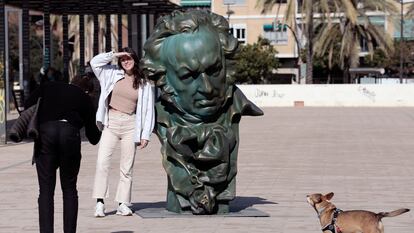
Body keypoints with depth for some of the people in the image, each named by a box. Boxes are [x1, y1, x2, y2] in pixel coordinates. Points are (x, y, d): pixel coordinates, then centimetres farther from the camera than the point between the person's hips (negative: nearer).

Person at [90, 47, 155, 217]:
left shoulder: (144, 83, 5)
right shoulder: (113, 74, 8)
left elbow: (148, 110, 5)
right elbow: (95, 62, -1)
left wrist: (145, 135, -1)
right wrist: (114, 54, -3)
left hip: (130, 125, 0)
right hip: (110, 123, 0)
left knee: (127, 166, 2)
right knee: (102, 161, -12)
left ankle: (123, 204, 7)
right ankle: (100, 202, -12)